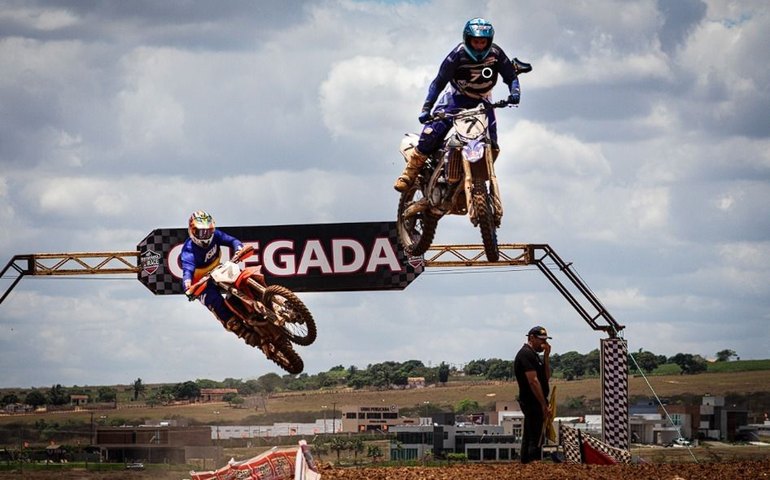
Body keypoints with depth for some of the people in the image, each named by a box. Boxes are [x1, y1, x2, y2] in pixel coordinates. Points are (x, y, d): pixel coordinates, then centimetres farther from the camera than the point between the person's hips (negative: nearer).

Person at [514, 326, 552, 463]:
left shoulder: (533, 355, 19)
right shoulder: (526, 354, -14)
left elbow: (546, 377, 15)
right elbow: (533, 381, -21)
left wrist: (546, 356, 4)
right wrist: (544, 405, -22)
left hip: (531, 404, 11)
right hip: (533, 402, -11)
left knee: (528, 438, 14)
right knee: (536, 440, -13)